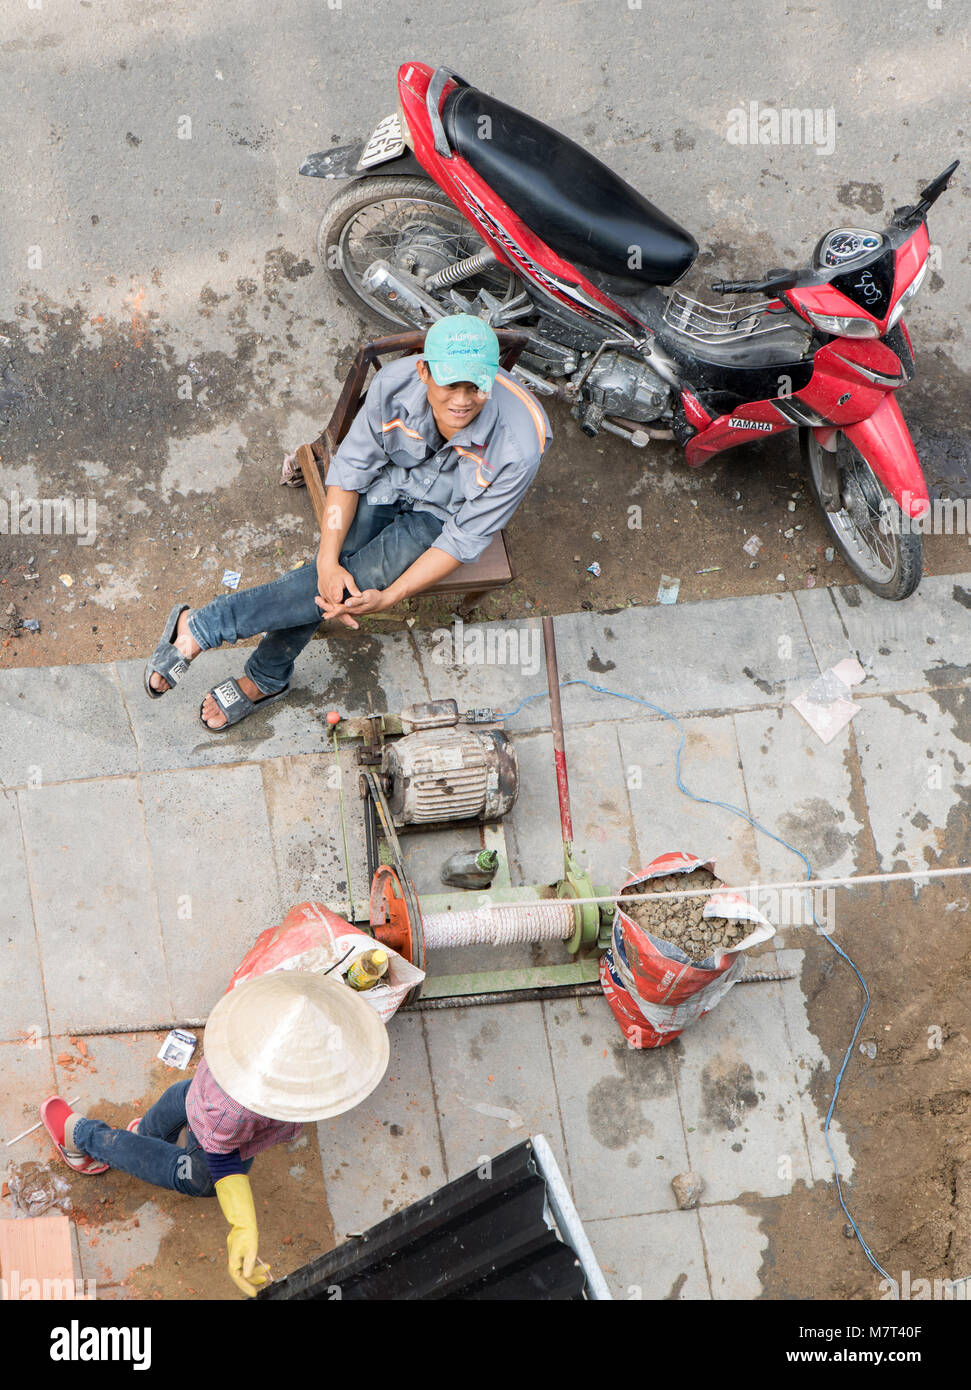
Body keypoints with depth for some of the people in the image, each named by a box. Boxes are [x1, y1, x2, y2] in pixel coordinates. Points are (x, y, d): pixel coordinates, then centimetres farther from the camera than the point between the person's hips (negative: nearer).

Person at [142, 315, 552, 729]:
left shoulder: (516, 447, -36)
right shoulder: (395, 383, -29)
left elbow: (464, 539, -23)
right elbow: (350, 470, -16)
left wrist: (389, 597, -29)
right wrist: (329, 560, -27)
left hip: (440, 515, -2)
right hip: (389, 480, 2)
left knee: (362, 576, -23)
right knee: (327, 582, -20)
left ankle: (201, 626, -15)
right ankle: (266, 679, 6)